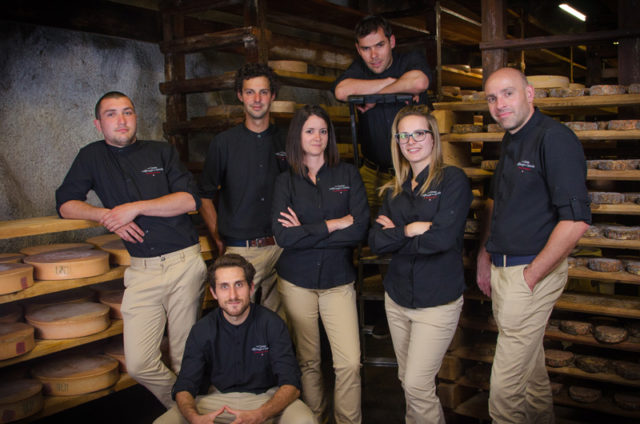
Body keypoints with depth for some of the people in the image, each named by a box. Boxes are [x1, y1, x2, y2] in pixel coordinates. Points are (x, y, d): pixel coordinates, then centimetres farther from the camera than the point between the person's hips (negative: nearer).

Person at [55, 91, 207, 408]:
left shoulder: (162, 152, 10)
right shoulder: (92, 157, 13)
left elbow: (190, 199, -2)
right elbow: (65, 204, 12)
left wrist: (136, 208, -10)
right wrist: (106, 215, -5)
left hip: (184, 263, -1)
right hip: (142, 270, 1)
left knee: (186, 358, 5)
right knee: (139, 365, -6)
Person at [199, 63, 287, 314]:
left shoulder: (285, 141, 8)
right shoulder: (224, 142, 3)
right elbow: (205, 197, 6)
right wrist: (219, 240, 1)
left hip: (280, 248, 2)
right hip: (239, 252, -2)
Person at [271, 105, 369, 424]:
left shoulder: (348, 175, 3)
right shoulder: (286, 181, 3)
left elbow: (360, 230, -9)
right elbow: (283, 236, -12)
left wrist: (305, 232, -11)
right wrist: (334, 224, -12)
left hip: (338, 281, 0)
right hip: (297, 281, 0)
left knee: (350, 363, -7)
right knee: (307, 361, 10)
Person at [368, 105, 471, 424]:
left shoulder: (453, 179, -8)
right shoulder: (394, 190, 9)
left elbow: (442, 238, -21)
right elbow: (376, 241, -2)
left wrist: (395, 234, -9)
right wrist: (412, 229, -15)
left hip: (437, 302, -6)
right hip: (397, 298, 6)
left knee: (417, 386, -5)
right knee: (407, 382, 16)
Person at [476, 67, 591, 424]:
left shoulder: (555, 138, -17)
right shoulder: (510, 141, 12)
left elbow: (576, 220, -24)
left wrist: (531, 275, -19)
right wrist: (485, 255, 18)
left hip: (533, 270, -9)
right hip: (502, 269, 9)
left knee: (504, 386, -3)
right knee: (531, 363, 24)